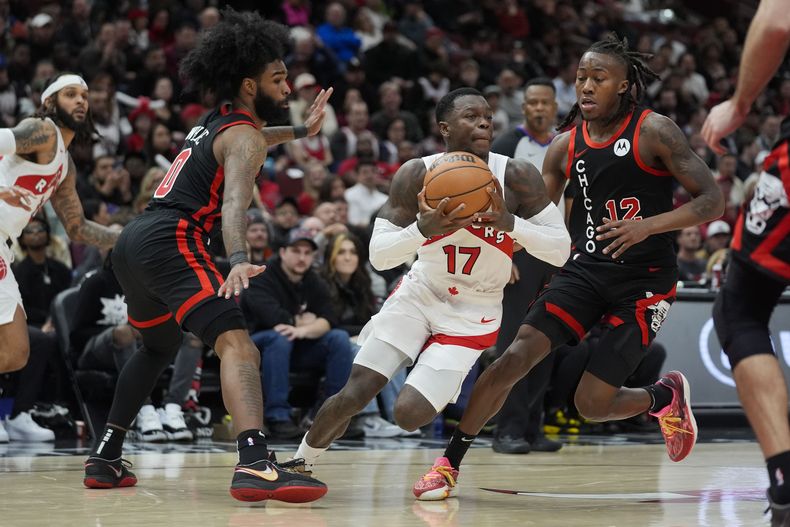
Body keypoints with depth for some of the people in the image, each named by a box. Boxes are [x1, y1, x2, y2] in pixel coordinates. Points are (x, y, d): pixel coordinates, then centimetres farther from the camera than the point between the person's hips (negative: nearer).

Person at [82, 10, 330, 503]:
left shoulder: (217, 123, 25)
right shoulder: (245, 138, -3)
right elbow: (234, 200, -24)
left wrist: (301, 131, 56)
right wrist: (239, 260, -40)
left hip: (133, 241, 10)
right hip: (169, 240, -10)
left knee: (160, 345, 33)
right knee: (236, 344, -23)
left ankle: (105, 459, 35)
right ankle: (255, 465, -45)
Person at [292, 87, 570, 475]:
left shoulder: (517, 177, -17)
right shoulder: (416, 174, -14)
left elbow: (560, 249, -18)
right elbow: (378, 255, -15)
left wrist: (508, 222, -35)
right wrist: (425, 228, -35)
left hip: (473, 314, -1)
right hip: (419, 294, 1)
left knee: (409, 414, -15)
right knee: (353, 395, -8)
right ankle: (299, 461, 19)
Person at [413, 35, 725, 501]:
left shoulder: (654, 132, -9)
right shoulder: (566, 147, 5)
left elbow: (714, 201, -13)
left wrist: (648, 226, -27)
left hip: (645, 281, -4)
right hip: (586, 269, 4)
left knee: (592, 404, -7)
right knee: (515, 357, -16)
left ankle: (667, 397, 26)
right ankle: (449, 465, -6)